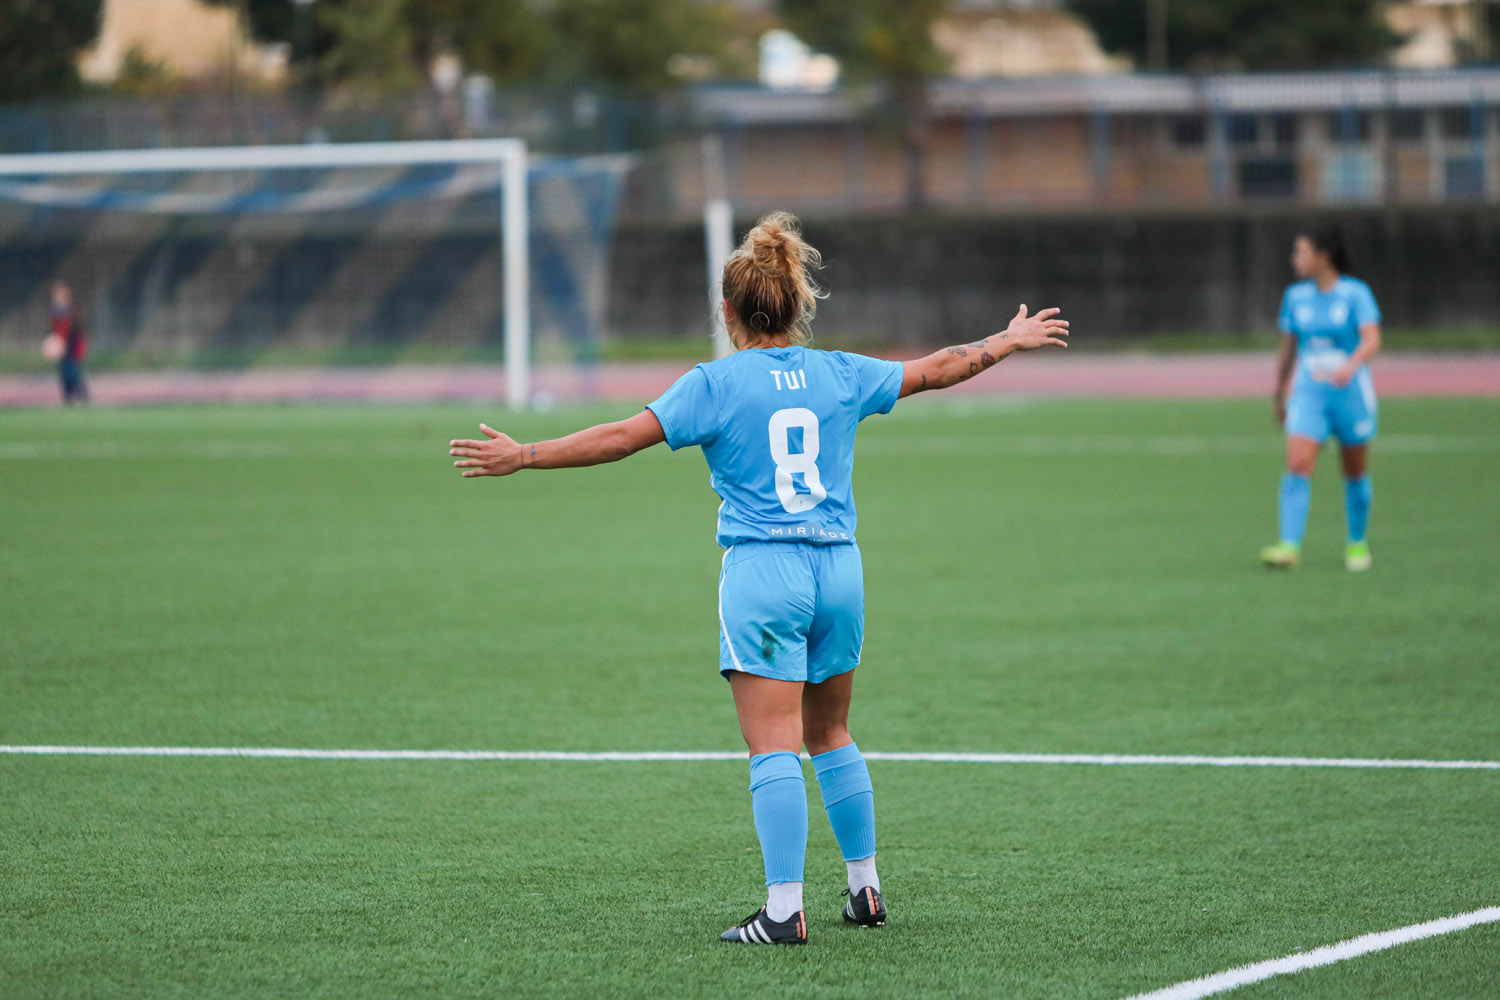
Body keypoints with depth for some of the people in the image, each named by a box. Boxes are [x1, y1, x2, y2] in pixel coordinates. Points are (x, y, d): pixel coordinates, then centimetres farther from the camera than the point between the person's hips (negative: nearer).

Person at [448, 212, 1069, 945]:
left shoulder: (715, 384, -4)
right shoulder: (841, 375, 7)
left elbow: (622, 437, -8)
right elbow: (935, 370, 20)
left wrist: (523, 457, -2)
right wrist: (1009, 342, 37)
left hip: (762, 574, -5)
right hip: (839, 568, 5)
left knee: (774, 746, -7)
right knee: (830, 735, 19)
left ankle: (784, 910, -12)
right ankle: (865, 887, 24)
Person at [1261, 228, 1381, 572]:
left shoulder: (1355, 293, -7)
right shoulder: (1296, 296, 5)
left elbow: (1371, 339, -18)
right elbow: (1288, 347, 15)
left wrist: (1351, 365, -37)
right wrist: (1279, 392, 19)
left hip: (1350, 393, -2)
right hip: (1309, 394, 2)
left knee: (1355, 473, 9)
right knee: (1297, 466, -16)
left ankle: (1357, 543, 28)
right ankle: (1289, 547, -22)